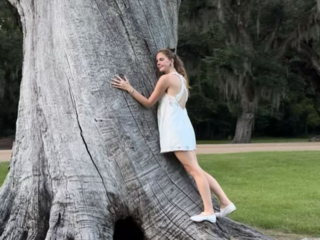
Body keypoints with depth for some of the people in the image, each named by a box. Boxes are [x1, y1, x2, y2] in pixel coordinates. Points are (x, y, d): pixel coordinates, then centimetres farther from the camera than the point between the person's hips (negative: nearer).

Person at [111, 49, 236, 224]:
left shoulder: (166, 78, -5)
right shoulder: (181, 79, 22)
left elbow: (149, 103, -1)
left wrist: (129, 88, 2)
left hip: (176, 129, -9)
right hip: (181, 128, 9)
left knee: (194, 169, -11)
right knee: (195, 170, 10)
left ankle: (208, 211, -11)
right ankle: (225, 203, 10)